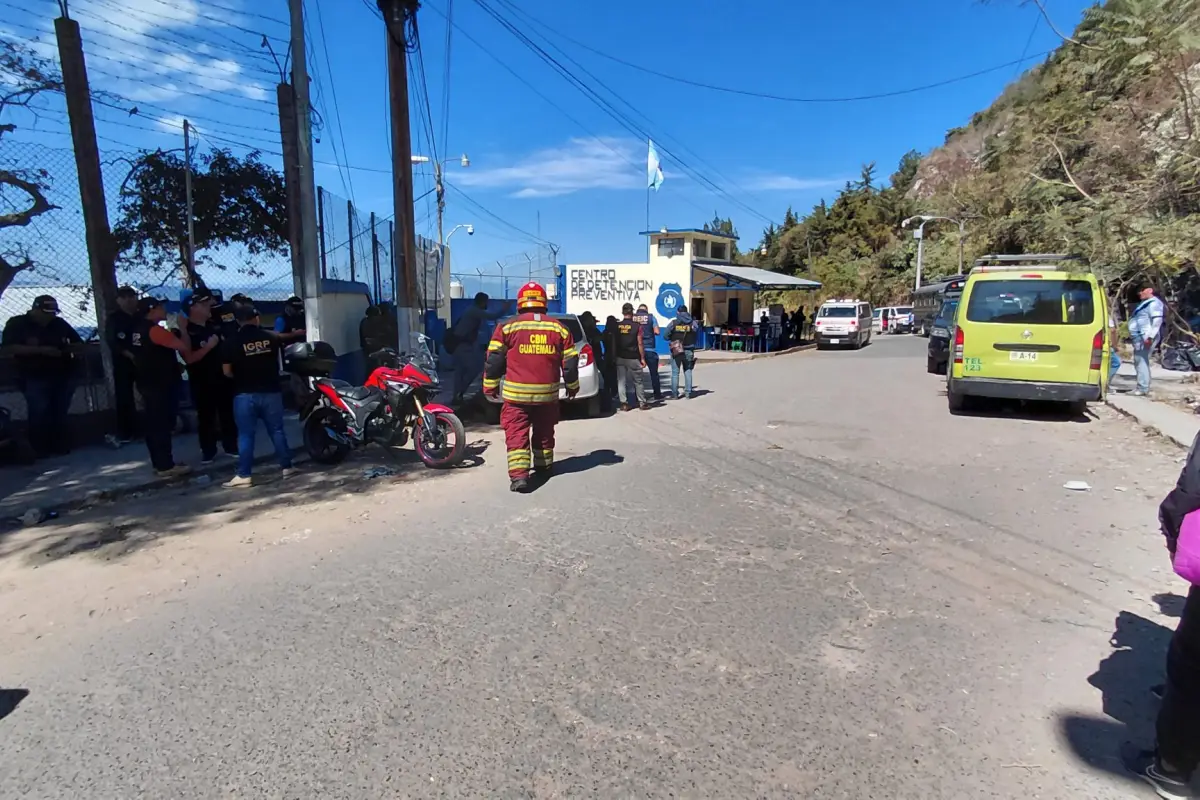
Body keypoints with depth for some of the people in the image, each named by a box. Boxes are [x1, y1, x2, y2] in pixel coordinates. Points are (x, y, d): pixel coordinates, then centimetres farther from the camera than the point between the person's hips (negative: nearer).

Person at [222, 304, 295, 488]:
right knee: (277, 430, 11)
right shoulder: (271, 338, 2)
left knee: (245, 435, 2)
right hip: (271, 391, 2)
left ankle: (244, 476, 3)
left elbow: (227, 372, -3)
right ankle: (286, 466, 16)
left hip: (245, 394, -2)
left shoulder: (230, 342, -7)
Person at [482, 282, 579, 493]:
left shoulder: (508, 327, -3)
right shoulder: (558, 328, 5)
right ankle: (544, 467, 34)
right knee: (544, 432, 20)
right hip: (548, 392, 3)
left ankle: (518, 475, -13)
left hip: (516, 392, -3)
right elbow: (570, 361, 8)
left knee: (516, 434, -1)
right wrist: (572, 385, 21)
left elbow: (494, 360, -2)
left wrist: (490, 386, 9)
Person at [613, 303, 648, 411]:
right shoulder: (637, 326, -9)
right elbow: (640, 343, -9)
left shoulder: (616, 326, 0)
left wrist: (614, 356, 14)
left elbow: (613, 343, 4)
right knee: (638, 381, 9)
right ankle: (642, 403, 15)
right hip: (633, 358, -2)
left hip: (620, 358, 2)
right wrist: (642, 358, -2)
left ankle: (624, 403, 1)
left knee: (621, 381, 5)